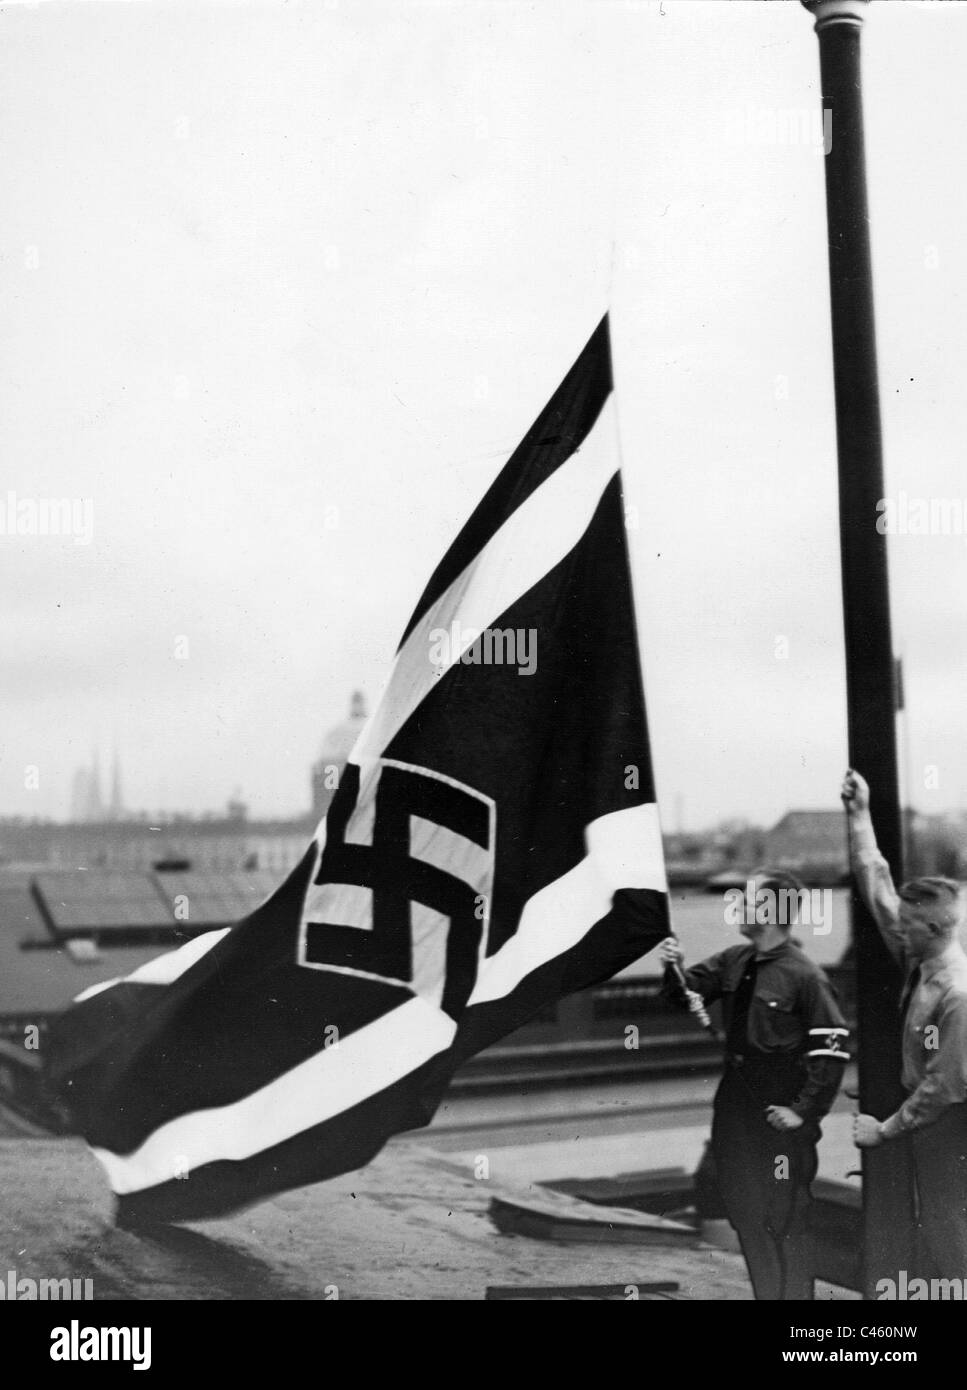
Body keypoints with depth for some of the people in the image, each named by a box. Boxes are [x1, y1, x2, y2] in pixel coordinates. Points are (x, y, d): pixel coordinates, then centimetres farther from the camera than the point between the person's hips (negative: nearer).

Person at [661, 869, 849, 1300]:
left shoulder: (804, 976, -15)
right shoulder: (734, 961, 4)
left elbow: (833, 1049, -15)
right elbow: (688, 990, 14)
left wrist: (805, 1110, -15)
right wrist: (674, 969, -7)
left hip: (780, 1115, -7)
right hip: (735, 1110, 7)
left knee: (785, 1220, 2)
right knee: (745, 1215, 17)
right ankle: (765, 1293, 32)